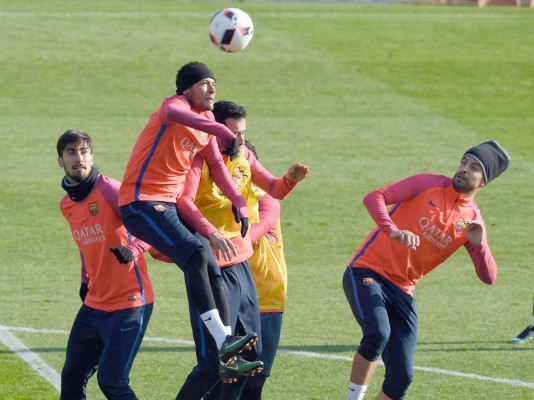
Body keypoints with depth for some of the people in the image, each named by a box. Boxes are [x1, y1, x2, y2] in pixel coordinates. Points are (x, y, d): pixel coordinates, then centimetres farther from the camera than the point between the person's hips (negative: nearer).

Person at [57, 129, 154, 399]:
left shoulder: (109, 190, -14)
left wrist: (133, 250, -34)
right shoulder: (67, 205, 9)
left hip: (129, 304, -8)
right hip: (94, 304, 8)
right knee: (72, 377, 11)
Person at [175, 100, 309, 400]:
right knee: (213, 363, -11)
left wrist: (291, 179, -14)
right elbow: (184, 201, -27)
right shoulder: (200, 158, -14)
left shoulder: (244, 156, 10)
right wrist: (212, 234, -42)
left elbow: (275, 190, 10)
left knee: (251, 352, 15)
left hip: (242, 265, 9)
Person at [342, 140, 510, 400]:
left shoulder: (472, 221, 7)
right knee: (377, 334, -32)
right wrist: (393, 231, -29)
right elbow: (374, 198, -12)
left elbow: (488, 277, 3)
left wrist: (479, 244, -16)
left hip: (402, 291, 5)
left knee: (402, 376, -3)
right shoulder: (428, 185, -2)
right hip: (367, 273, -5)